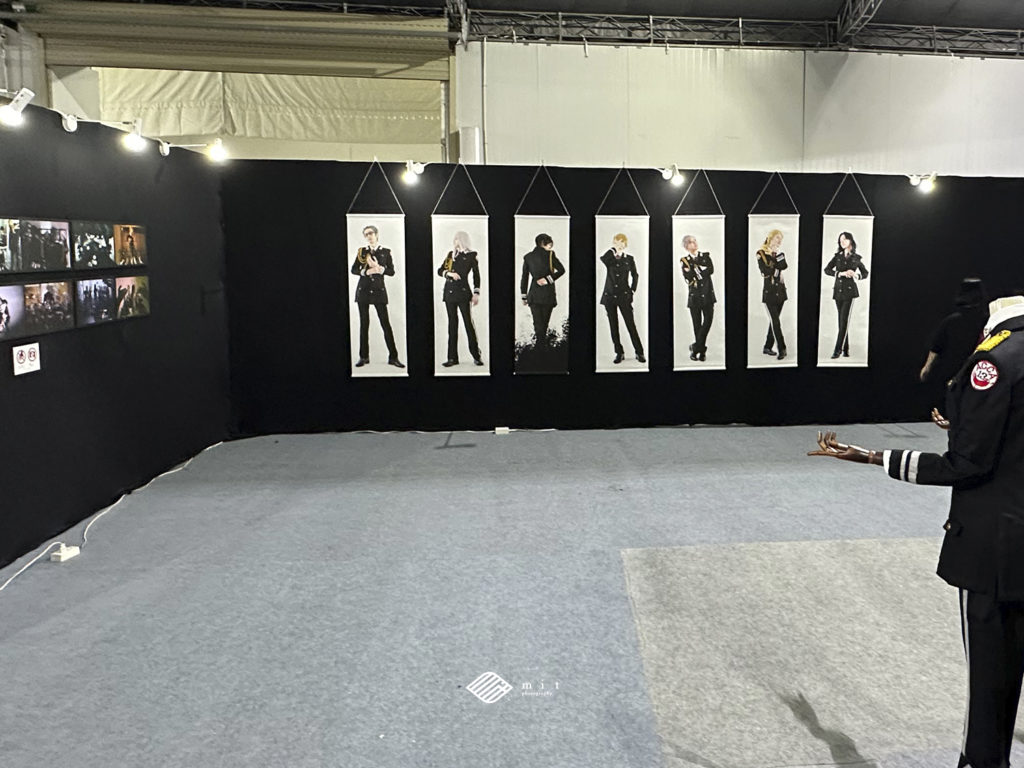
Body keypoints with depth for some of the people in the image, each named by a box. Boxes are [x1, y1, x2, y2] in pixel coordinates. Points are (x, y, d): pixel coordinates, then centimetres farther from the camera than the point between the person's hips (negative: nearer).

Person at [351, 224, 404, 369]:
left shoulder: (386, 252, 4)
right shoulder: (361, 251, 7)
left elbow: (391, 272, 0)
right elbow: (353, 269, 5)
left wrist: (378, 268, -15)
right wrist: (366, 272, -12)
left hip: (378, 290, -2)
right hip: (363, 290, 2)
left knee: (386, 323, -5)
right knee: (364, 324, 3)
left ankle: (393, 357, -2)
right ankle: (364, 356, 10)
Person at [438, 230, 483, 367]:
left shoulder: (471, 255, 0)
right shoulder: (450, 254, 13)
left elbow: (476, 275, 2)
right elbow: (439, 271, 13)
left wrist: (476, 293, -4)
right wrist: (449, 273, -7)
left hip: (463, 292, -5)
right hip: (449, 293, 5)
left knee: (468, 322, -5)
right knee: (452, 324, 6)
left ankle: (476, 356, 2)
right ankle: (452, 357, 8)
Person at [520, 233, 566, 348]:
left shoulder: (528, 257, 6)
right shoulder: (549, 254, -4)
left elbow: (524, 278, 8)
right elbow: (561, 270, -13)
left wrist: (524, 296, 13)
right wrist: (548, 279, -8)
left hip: (534, 294, 2)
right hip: (548, 294, -2)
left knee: (538, 323, 1)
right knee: (544, 322, 11)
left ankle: (541, 344, -9)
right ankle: (543, 343, 17)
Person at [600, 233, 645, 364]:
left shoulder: (629, 258, 6)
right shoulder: (609, 258, 5)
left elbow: (635, 275, 15)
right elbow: (602, 258, -20)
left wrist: (632, 290, 6)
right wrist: (613, 249, -8)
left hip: (624, 296, -1)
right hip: (609, 295, 2)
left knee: (630, 324, -4)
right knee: (613, 326, 4)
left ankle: (639, 352, 2)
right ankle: (619, 353, 12)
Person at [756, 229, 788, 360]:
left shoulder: (779, 253, 15)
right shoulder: (761, 253, -3)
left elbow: (784, 266, -4)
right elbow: (765, 271, -14)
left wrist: (778, 252, -9)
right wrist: (777, 272, -3)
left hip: (780, 290, 6)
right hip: (769, 290, -6)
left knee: (774, 320, 8)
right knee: (775, 321, -10)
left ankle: (768, 347, 16)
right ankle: (782, 349, -10)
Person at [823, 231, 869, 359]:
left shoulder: (857, 257, 5)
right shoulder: (837, 256, 11)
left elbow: (865, 273, 12)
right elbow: (827, 270, 1)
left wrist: (856, 275, -9)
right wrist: (840, 273, -14)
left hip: (849, 291, -3)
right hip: (838, 290, 4)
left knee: (844, 321, -11)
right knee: (841, 321, 4)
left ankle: (838, 350, -14)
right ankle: (845, 349, 9)